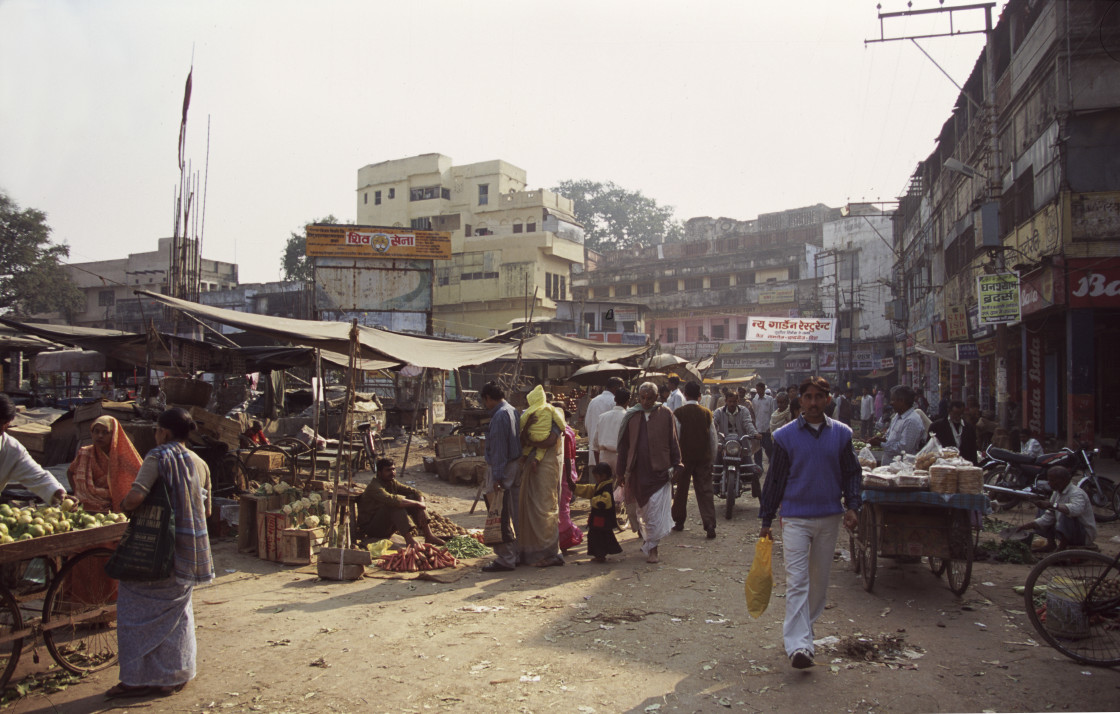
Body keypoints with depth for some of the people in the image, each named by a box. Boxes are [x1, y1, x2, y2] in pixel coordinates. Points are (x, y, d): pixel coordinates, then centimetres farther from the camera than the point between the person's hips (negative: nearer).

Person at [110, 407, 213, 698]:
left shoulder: (158, 457, -11)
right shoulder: (199, 463, 7)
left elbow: (135, 497, -23)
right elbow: (206, 510, 13)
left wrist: (124, 507, -2)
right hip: (190, 551, 6)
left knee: (139, 609, 6)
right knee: (177, 609, 17)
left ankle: (140, 678, 10)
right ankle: (176, 674, 24)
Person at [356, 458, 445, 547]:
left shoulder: (393, 483, 4)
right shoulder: (374, 487, -22)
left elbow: (416, 493, 0)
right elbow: (392, 500, -40)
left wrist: (422, 510, -19)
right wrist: (418, 504, -33)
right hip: (370, 528, -8)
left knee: (412, 498, -5)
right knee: (395, 504, -31)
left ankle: (429, 536, -14)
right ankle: (409, 540, -37)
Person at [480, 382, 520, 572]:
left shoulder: (500, 415, -16)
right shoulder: (513, 411, 12)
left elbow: (499, 448, -20)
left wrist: (497, 477, -20)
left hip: (501, 469, -10)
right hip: (515, 466, 10)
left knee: (500, 517, -4)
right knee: (512, 515, 15)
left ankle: (505, 558, 0)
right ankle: (514, 554, 23)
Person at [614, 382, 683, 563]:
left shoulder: (665, 414, 0)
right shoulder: (631, 416, 4)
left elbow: (673, 441, 4)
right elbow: (623, 445, 7)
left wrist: (675, 466, 0)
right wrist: (624, 473, 6)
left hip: (660, 470, -2)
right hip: (638, 471, 2)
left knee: (657, 513, -5)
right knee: (644, 511, 13)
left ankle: (652, 548, 6)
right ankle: (648, 541, 32)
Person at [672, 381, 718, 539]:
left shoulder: (679, 412, -7)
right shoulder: (706, 413, 2)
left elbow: (674, 437, -8)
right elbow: (713, 438, 6)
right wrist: (712, 458, 16)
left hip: (684, 456, -2)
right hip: (703, 457, 2)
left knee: (681, 490, 12)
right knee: (705, 490, 1)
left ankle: (679, 521, 23)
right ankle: (710, 525, -8)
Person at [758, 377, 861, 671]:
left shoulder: (841, 433, 4)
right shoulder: (786, 435, -2)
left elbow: (852, 473, 12)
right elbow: (775, 479, 3)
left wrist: (851, 506, -3)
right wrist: (766, 520, 5)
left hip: (829, 517, 3)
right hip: (795, 518, -3)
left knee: (819, 580, 13)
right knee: (797, 580, -10)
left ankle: (804, 625, 32)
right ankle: (798, 645, -14)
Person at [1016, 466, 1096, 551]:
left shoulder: (1076, 493, -22)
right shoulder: (1057, 493, 4)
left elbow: (1076, 509, -46)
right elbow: (1048, 517, 3)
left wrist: (1052, 505, -54)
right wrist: (1028, 525, -8)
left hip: (1085, 535, -9)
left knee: (1065, 515, -34)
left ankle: (1062, 547, -19)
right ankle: (1050, 544, 6)